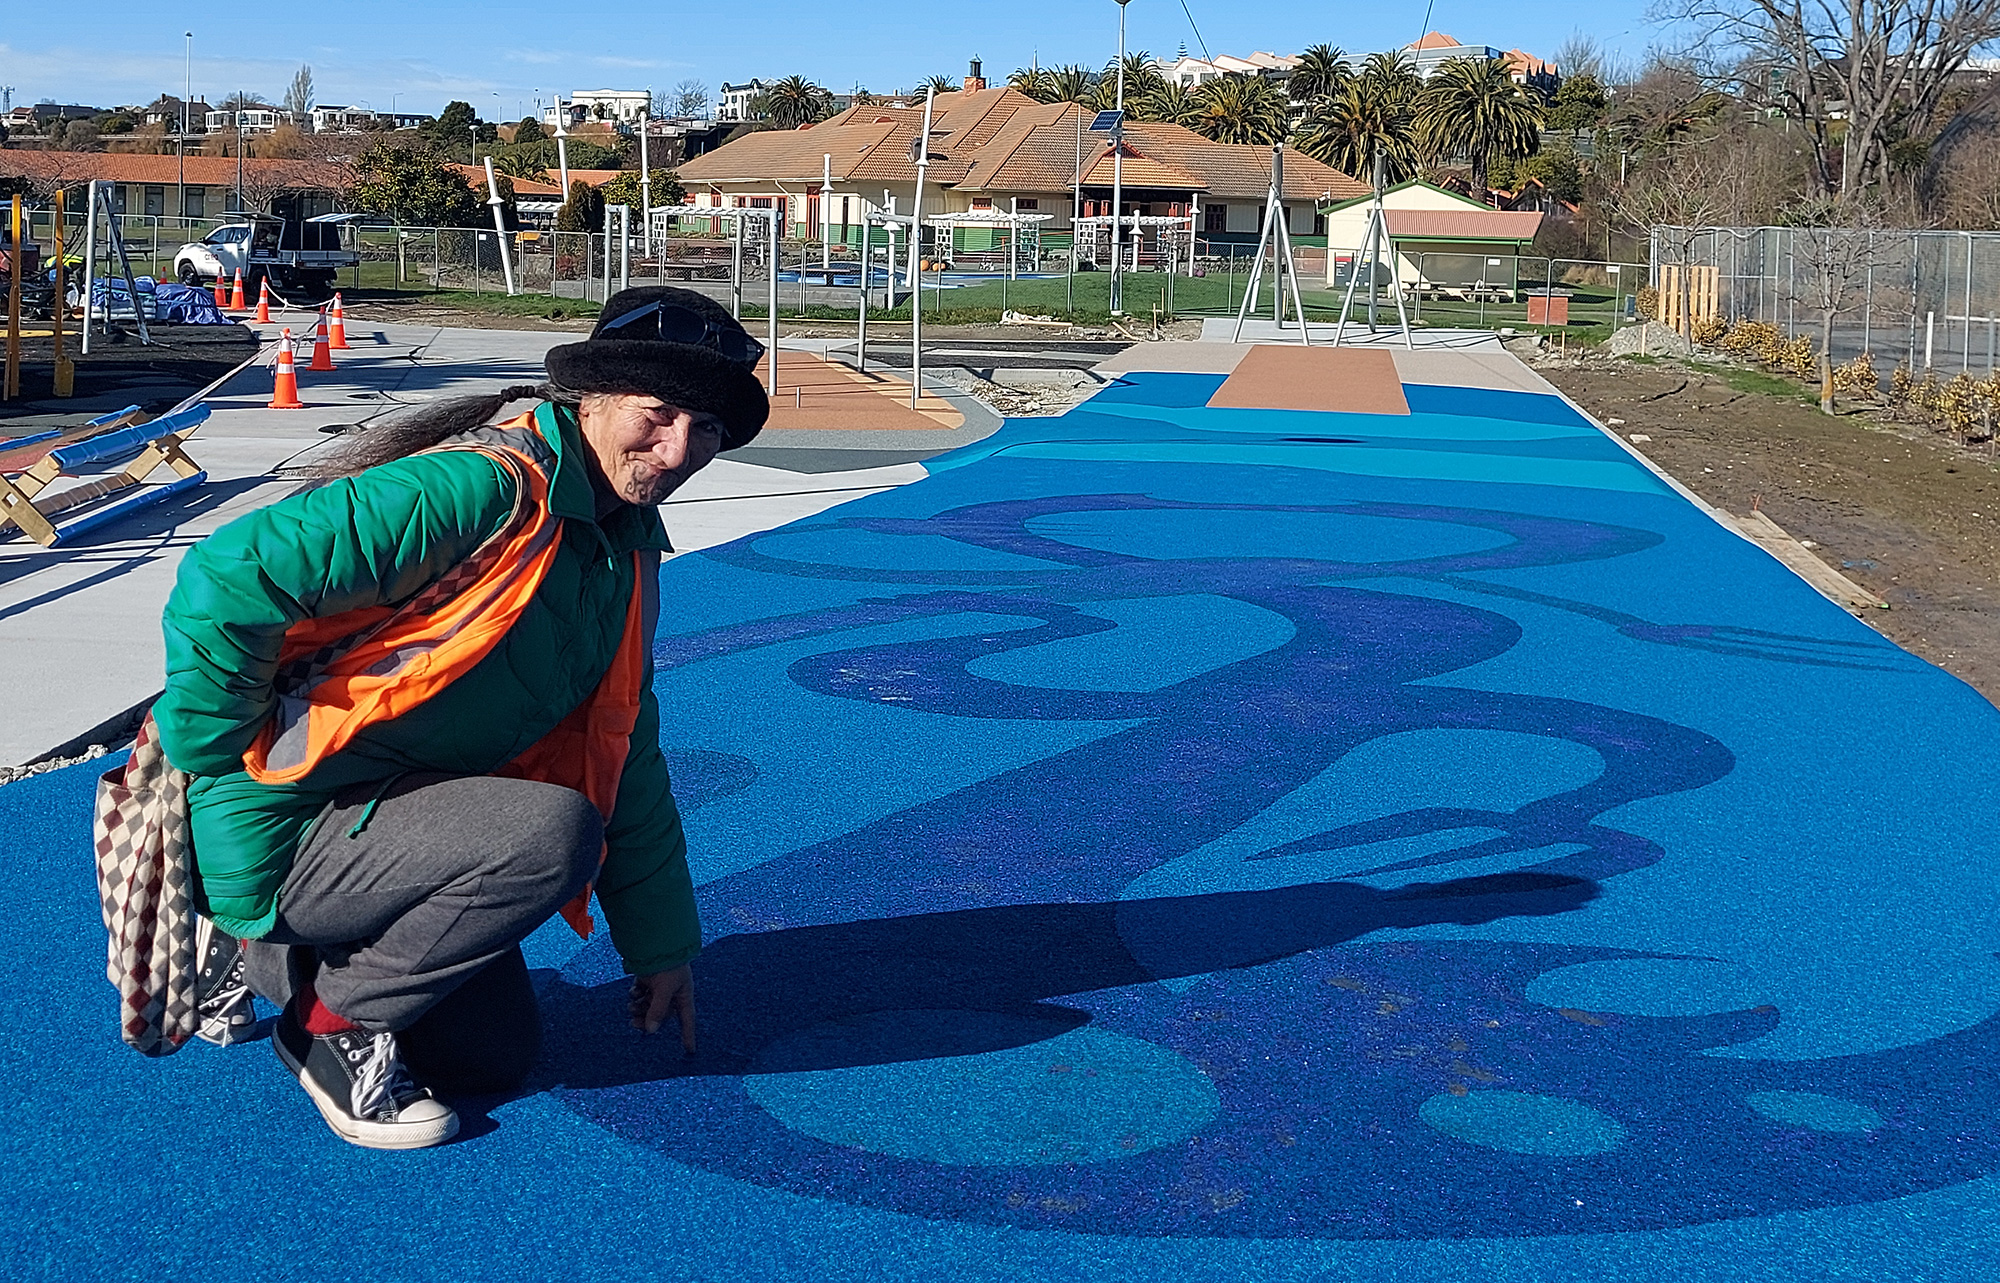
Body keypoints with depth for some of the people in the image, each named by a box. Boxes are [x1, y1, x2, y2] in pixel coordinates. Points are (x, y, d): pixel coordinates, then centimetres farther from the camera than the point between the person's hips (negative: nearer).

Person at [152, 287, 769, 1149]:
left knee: (496, 1056, 17)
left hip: (393, 809, 9)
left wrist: (661, 945, 16)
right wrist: (227, 784, -20)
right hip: (284, 828, -9)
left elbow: (624, 755, 15)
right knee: (552, 833, -30)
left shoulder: (625, 551, 6)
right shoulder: (487, 489, -25)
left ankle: (259, 957, 25)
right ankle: (330, 1017, -8)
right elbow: (227, 580, -30)